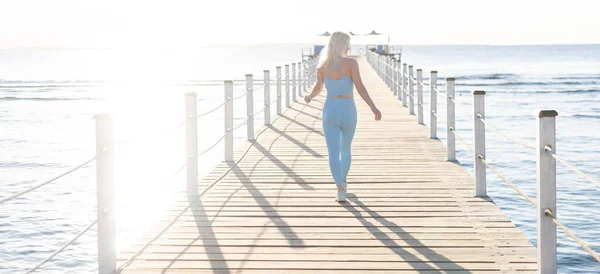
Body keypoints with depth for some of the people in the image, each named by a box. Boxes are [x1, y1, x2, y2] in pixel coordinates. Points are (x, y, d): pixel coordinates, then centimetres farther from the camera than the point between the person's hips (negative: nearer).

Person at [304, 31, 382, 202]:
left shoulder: (322, 65, -1)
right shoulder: (351, 62, -11)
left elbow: (318, 87, 16)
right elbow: (360, 87, -19)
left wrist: (309, 98, 38)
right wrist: (374, 108, -21)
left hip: (330, 111, 0)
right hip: (348, 112, 0)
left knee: (333, 153, -4)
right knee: (345, 149, 24)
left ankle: (341, 190, -22)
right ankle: (343, 181, 43)